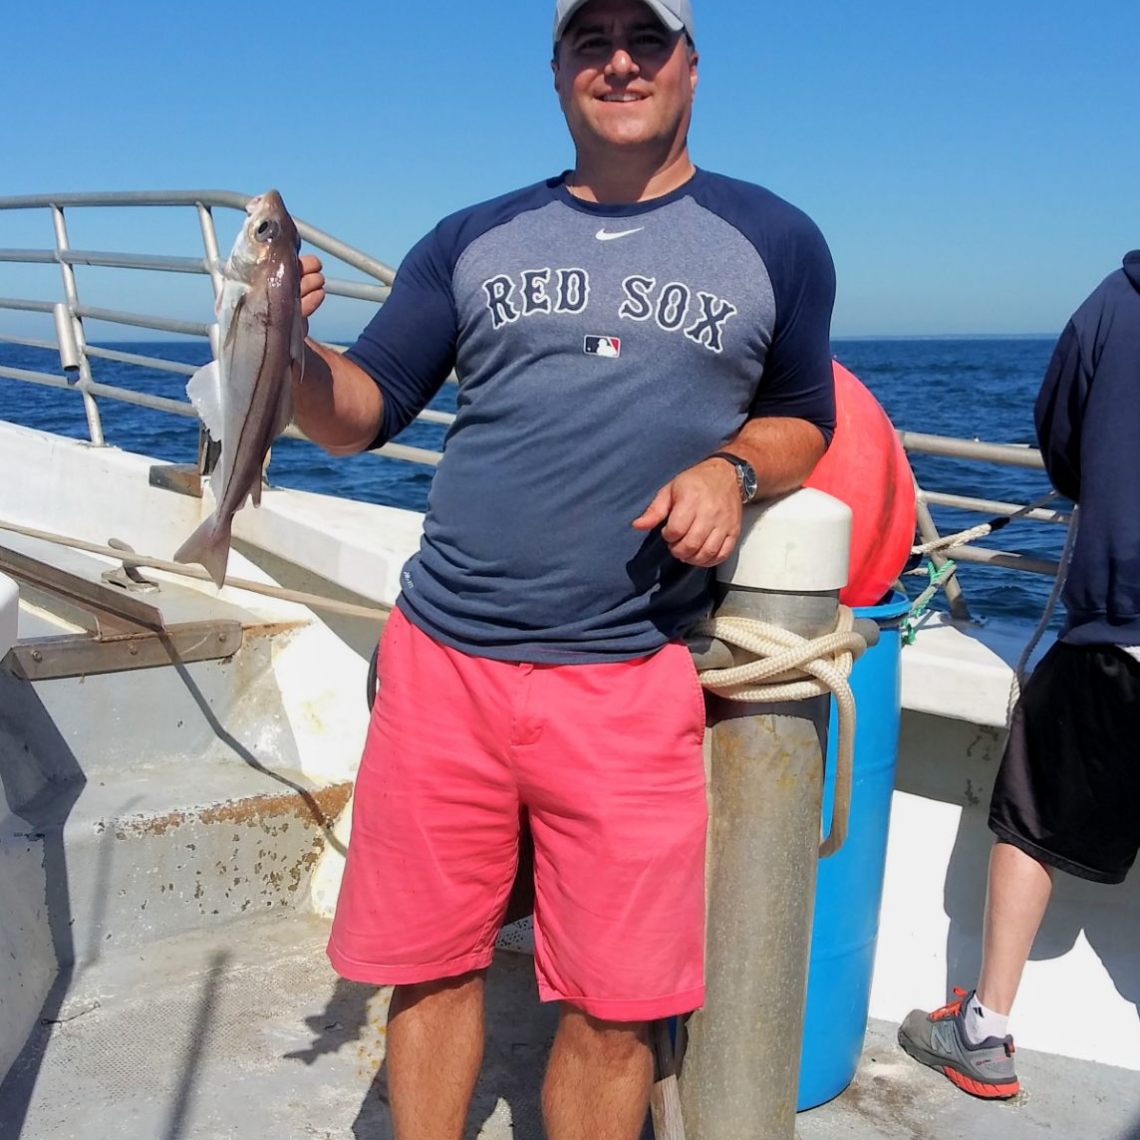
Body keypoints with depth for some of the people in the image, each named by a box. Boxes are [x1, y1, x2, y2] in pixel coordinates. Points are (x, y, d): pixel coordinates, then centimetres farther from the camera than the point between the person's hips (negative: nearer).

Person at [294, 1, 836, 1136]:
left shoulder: (775, 241, 8)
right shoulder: (474, 239, 10)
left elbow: (803, 421, 16)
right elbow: (359, 412, 7)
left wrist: (730, 467, -6)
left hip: (629, 681, -1)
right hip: (440, 660, 2)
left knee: (611, 1009, 5)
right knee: (430, 967, 12)